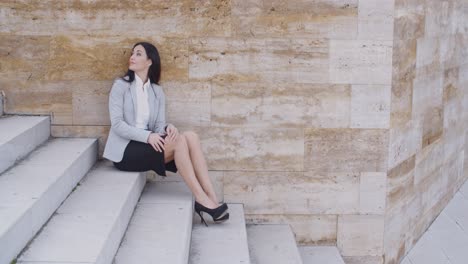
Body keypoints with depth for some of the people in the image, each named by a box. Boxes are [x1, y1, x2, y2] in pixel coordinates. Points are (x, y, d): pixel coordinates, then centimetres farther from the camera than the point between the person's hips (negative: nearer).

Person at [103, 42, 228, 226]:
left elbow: (159, 125, 6)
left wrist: (168, 128, -19)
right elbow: (117, 124, -11)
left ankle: (211, 199, -28)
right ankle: (202, 200, -26)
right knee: (179, 141, -27)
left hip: (147, 145, 5)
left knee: (191, 136, -21)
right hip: (124, 151, -5)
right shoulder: (121, 85, -1)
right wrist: (147, 136, -24)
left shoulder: (157, 92, 13)